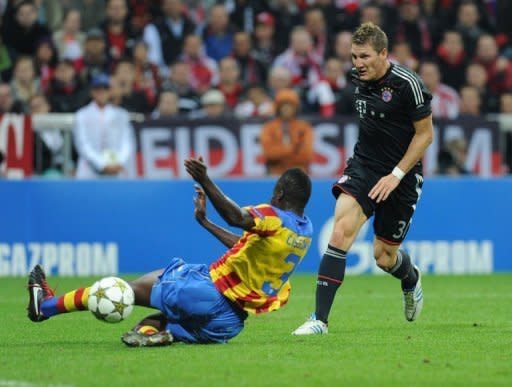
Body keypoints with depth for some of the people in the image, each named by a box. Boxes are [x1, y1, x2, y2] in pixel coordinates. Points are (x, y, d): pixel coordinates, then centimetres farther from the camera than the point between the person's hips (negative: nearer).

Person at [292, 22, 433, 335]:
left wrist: (396, 175, -17)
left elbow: (425, 134, -12)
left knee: (384, 256, 7)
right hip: (363, 167, 4)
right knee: (341, 232, -19)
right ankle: (320, 319, -20)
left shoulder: (407, 84, -17)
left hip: (401, 175, -4)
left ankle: (411, 279, 46)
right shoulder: (359, 79, 1)